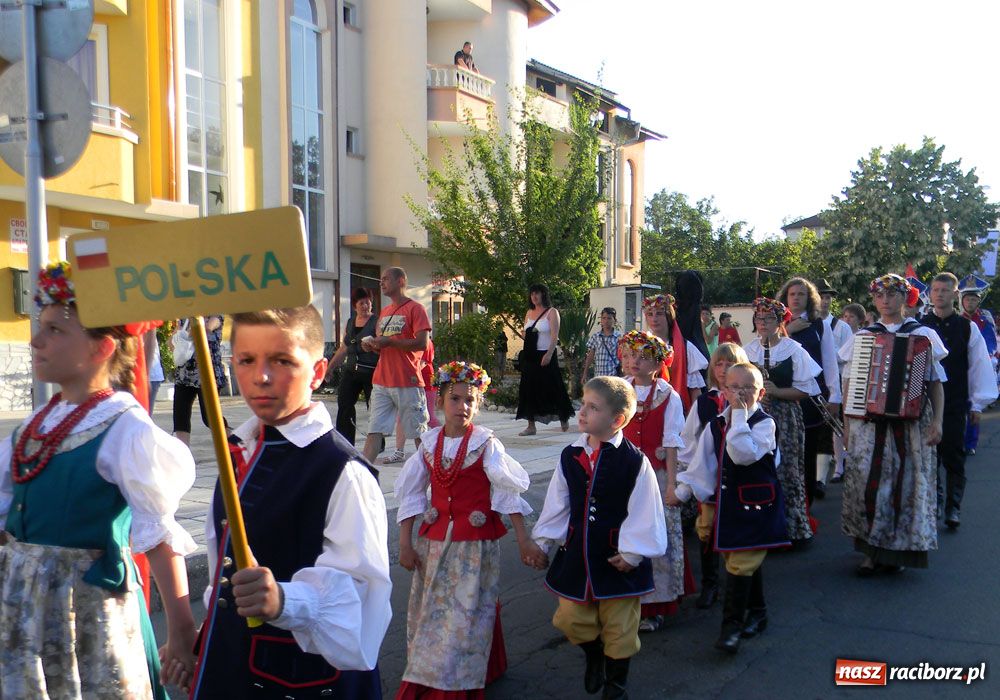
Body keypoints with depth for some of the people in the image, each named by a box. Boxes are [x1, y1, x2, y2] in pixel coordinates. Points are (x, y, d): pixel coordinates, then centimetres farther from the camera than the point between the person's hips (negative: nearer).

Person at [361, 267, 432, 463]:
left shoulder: (415, 309, -5)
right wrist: (372, 345, 4)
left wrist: (388, 342, -16)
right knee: (374, 431, 0)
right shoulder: (384, 312, 19)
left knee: (418, 432, 3)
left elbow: (422, 343, -15)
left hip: (408, 383, -7)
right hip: (381, 382, 7)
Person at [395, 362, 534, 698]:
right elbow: (411, 494, 5)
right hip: (435, 540, 4)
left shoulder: (486, 443, -9)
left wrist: (523, 539, -9)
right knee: (431, 614, 13)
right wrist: (405, 542, 2)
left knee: (466, 615, 1)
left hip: (476, 543, -4)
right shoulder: (429, 442, 1)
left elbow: (507, 492, -6)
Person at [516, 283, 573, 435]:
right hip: (530, 356, 6)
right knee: (529, 388, 2)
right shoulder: (529, 312, 15)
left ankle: (564, 419, 17)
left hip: (545, 356, -6)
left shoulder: (552, 312, -4)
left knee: (552, 388, -2)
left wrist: (549, 354, -23)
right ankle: (531, 426, 6)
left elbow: (555, 336, -13)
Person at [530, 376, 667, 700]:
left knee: (619, 629, 11)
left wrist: (632, 552, -11)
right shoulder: (570, 456, -3)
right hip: (576, 554, 4)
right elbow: (557, 504, 5)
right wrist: (543, 542, 8)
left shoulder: (634, 461, -17)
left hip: (617, 560, -4)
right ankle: (594, 656, 46)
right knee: (571, 619, 14)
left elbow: (644, 512, -13)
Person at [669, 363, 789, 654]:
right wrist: (683, 491, 11)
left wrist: (739, 415, -26)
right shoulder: (716, 425, 4)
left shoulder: (764, 424, -12)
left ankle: (732, 625, -1)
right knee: (747, 561, 18)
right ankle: (757, 612, 35)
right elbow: (702, 463, 11)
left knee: (741, 564, -8)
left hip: (756, 504, -5)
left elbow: (744, 454, -29)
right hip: (727, 502, 6)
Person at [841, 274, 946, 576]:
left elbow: (935, 382, 4)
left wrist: (937, 421, -6)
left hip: (911, 423, -1)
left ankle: (899, 551, 15)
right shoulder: (862, 337, 9)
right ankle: (871, 551, 11)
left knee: (907, 485, 0)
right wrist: (847, 424, 7)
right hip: (868, 423, 1)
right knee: (867, 484, -2)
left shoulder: (923, 335, 6)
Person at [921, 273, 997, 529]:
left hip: (955, 405, -1)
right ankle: (935, 502, 25)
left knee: (954, 457, 4)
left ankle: (953, 508, 14)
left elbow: (980, 364, 1)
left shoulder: (967, 328, -2)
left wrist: (978, 403, 0)